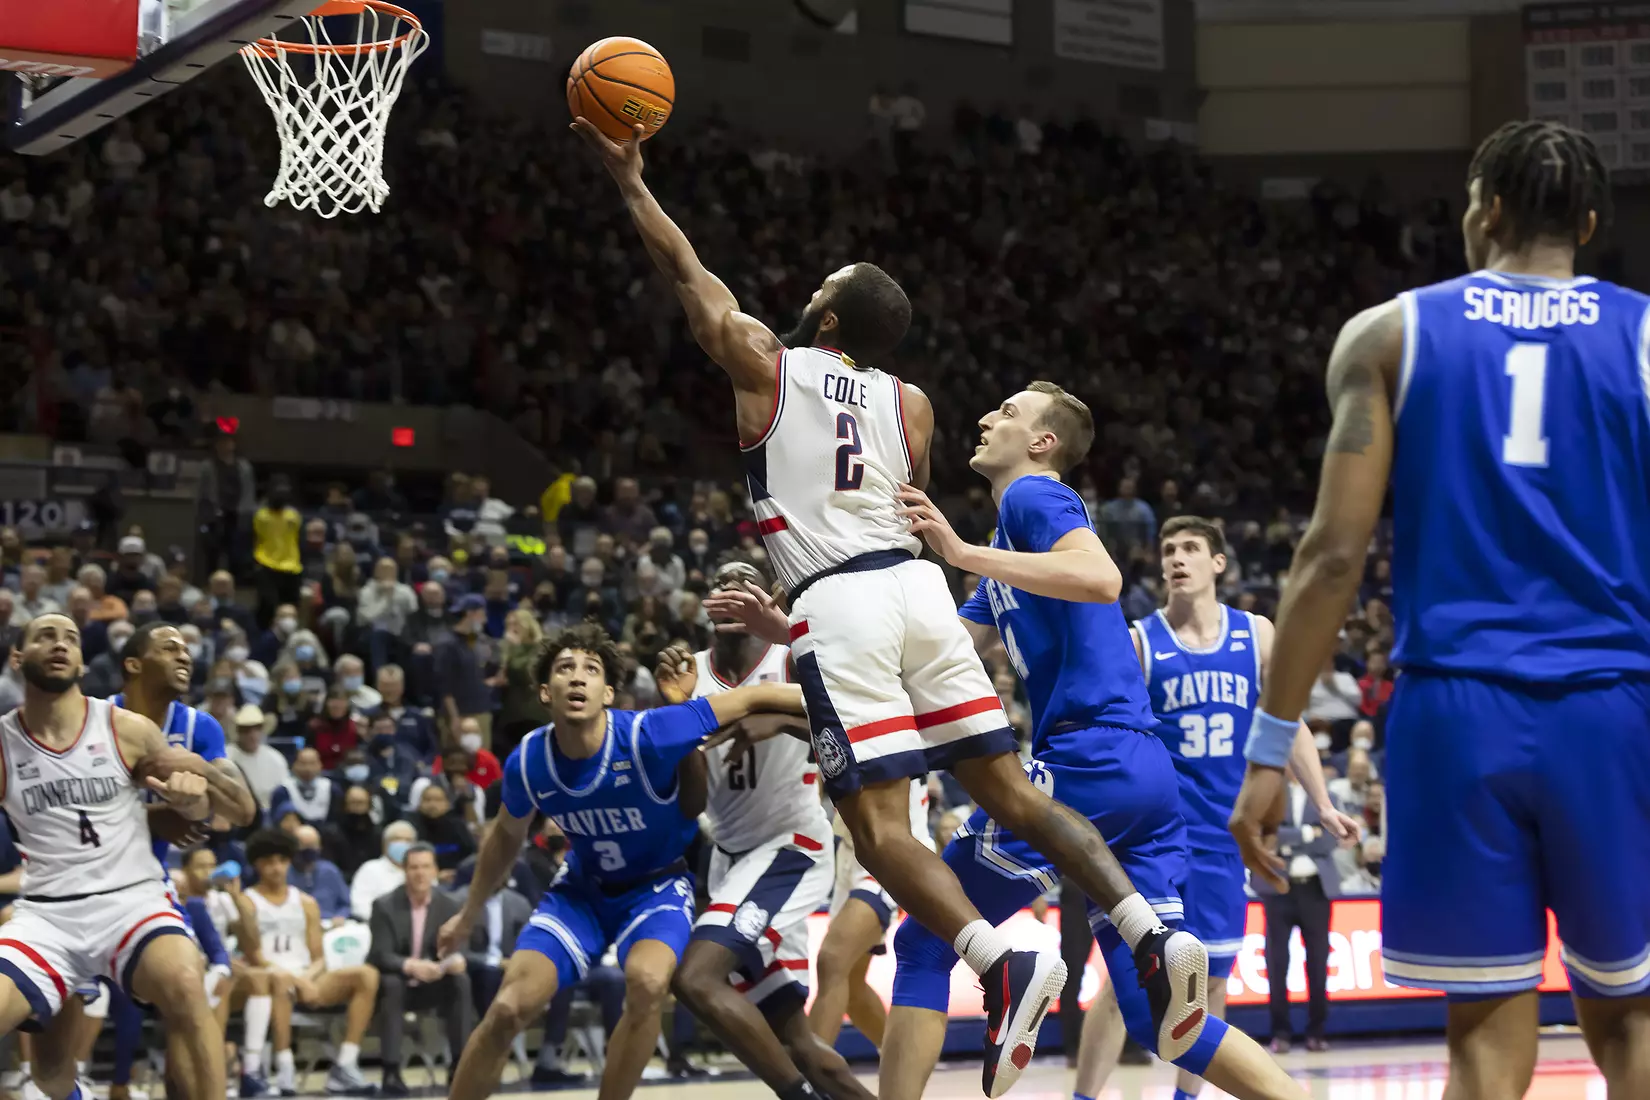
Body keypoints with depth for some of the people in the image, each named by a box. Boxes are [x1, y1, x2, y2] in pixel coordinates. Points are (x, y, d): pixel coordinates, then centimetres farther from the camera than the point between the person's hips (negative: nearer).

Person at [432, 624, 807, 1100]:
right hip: (583, 888, 3)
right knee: (507, 1010, -14)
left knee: (646, 981, -34)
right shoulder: (527, 763, -16)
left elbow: (751, 700, -20)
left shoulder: (648, 736, -28)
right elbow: (507, 836, 7)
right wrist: (468, 916, 19)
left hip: (658, 883, -3)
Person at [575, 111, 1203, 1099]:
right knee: (1010, 791, 7)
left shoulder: (764, 363, 8)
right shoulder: (910, 403, 17)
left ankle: (1002, 960, -31)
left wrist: (630, 181, 30)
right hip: (918, 585, 5)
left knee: (879, 827, -10)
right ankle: (1149, 929, -9)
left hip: (838, 604, -5)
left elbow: (686, 268, 19)